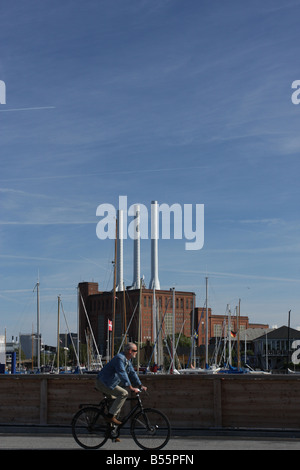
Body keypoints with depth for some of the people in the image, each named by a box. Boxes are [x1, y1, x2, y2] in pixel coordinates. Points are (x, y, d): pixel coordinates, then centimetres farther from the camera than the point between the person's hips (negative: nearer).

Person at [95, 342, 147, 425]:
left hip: (109, 383, 11)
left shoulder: (128, 360, 12)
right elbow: (122, 374, -31)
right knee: (124, 393, -21)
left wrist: (140, 385, 6)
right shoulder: (119, 358, -21)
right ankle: (111, 416, -18)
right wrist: (131, 387, -36)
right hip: (103, 383, -11)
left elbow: (132, 373, 17)